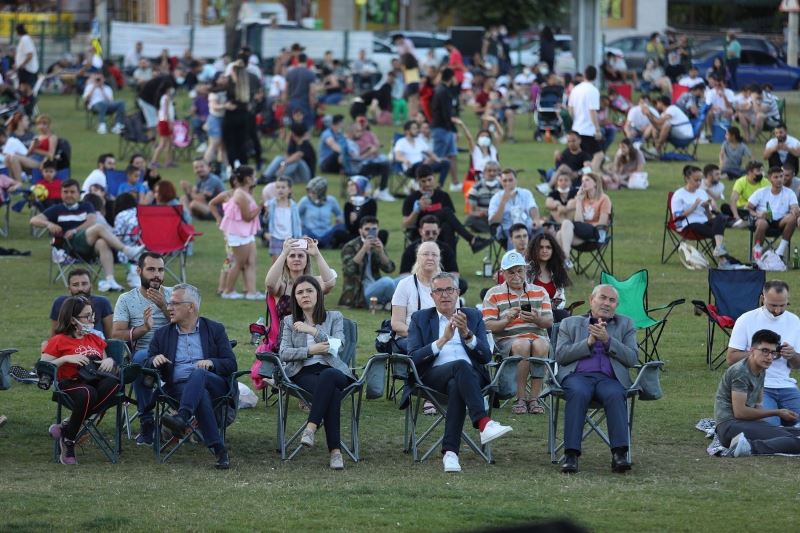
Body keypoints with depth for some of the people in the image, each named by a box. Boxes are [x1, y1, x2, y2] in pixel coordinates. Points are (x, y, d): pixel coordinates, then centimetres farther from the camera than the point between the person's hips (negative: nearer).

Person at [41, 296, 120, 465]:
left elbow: (105, 366, 30)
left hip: (96, 382, 5)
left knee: (113, 383, -32)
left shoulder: (95, 339, 24)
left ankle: (66, 427, -26)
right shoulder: (59, 341, 6)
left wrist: (109, 361, 6)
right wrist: (66, 359, -12)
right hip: (70, 385, -5)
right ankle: (68, 445, -23)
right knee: (87, 393, -41)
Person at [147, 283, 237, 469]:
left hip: (215, 386, 0)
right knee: (201, 393, -36)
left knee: (198, 373, -36)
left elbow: (231, 364, 7)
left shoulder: (215, 330, 14)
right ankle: (218, 450, -46)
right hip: (178, 388, 0)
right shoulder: (162, 334, 20)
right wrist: (154, 360, -9)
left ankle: (182, 417, -58)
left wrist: (211, 363, -14)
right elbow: (147, 368, 15)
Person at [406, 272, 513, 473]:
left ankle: (450, 452, -44)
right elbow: (413, 358, 1)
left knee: (456, 386, -37)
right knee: (461, 365, -37)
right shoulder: (420, 319, 16)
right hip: (434, 376, -1)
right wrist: (443, 340, -10)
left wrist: (467, 334, -8)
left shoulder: (473, 316, 20)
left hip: (470, 375, 1)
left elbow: (486, 356, 9)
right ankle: (484, 424, -51)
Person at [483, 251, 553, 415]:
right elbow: (488, 326, 2)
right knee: (522, 346, -37)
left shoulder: (540, 292, 18)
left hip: (537, 336, 2)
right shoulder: (494, 294, 11)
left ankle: (534, 398, -32)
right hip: (507, 340, -2)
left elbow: (549, 322, 11)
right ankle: (521, 398, -31)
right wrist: (508, 319, -15)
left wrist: (536, 319, -12)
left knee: (540, 345, -35)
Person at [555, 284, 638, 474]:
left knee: (615, 395, -35)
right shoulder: (570, 324, 23)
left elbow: (632, 359, 10)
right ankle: (571, 454, -42)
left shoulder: (625, 325, 24)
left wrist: (608, 340, -3)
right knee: (579, 393, -36)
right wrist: (589, 342, -3)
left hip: (609, 378, 1)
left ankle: (619, 454, -45)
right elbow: (560, 355, 8)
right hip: (578, 376, -1)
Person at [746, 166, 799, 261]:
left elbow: (795, 208, -4)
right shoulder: (761, 193, 5)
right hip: (763, 219, -2)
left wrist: (795, 211, -30)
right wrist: (757, 215, -19)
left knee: (792, 218, -30)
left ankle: (780, 252, -21)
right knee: (762, 223, -38)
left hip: (780, 222, 2)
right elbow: (748, 208, 2)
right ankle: (757, 252, -14)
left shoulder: (789, 193, 8)